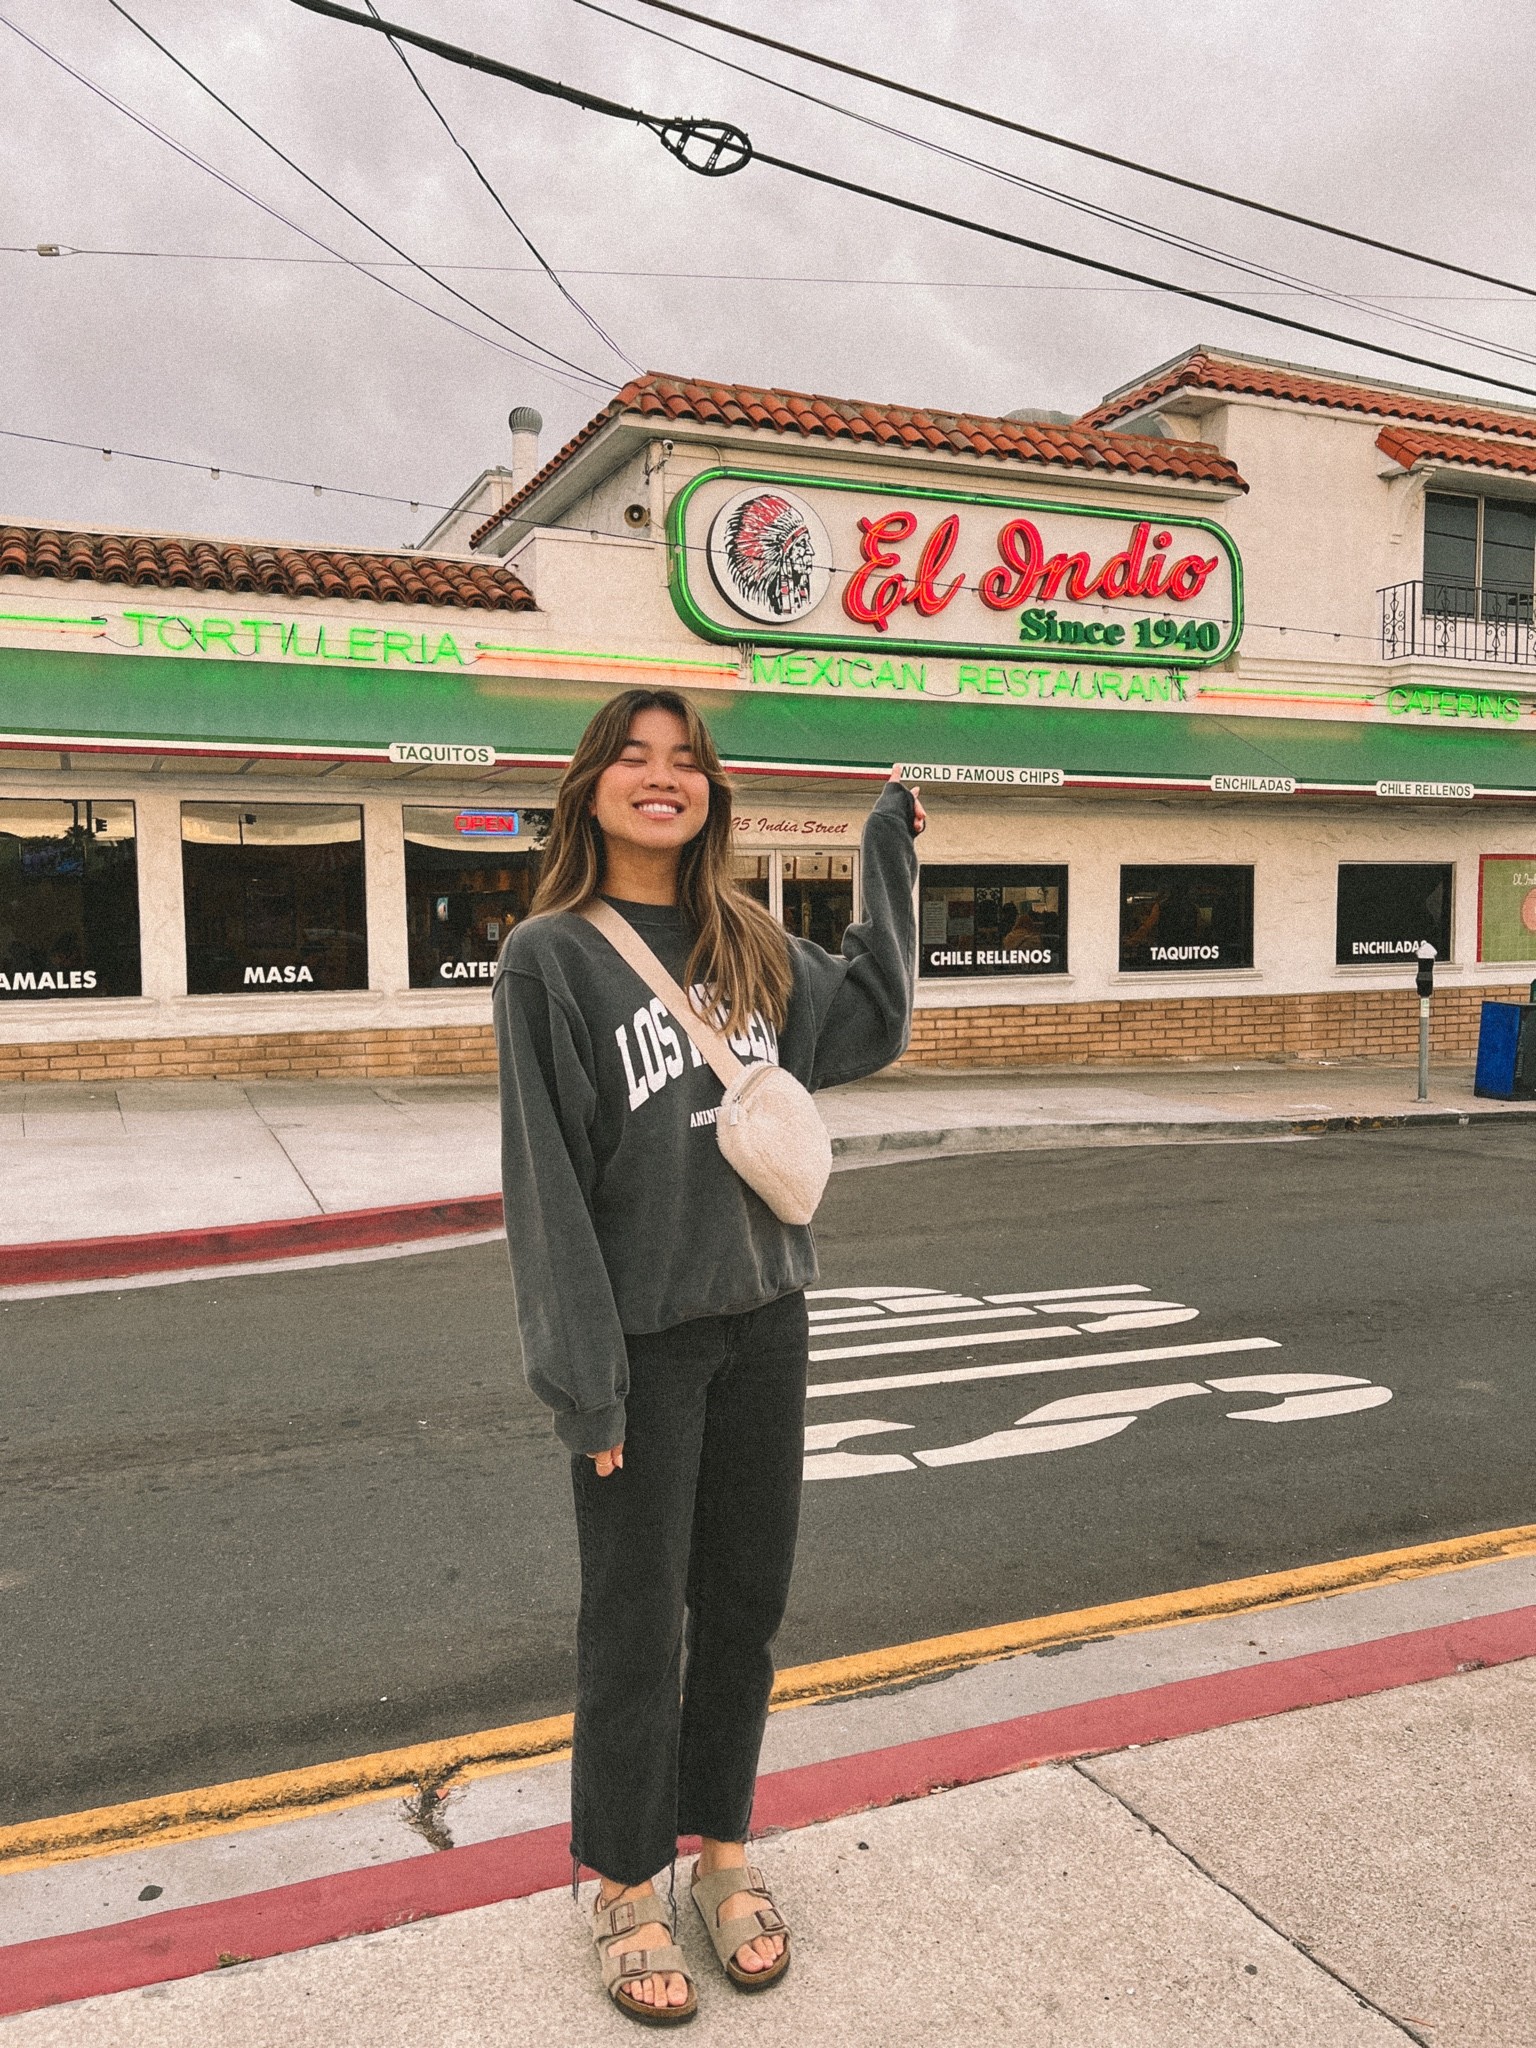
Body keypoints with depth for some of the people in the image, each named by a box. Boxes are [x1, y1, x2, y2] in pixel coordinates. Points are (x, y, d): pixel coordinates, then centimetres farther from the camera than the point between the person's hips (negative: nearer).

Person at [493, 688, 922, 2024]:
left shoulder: (752, 946, 7)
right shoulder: (549, 957, -9)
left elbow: (873, 1025, 18)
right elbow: (546, 1179, -12)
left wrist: (891, 862, 16)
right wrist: (585, 1374, -16)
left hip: (762, 1321, 5)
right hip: (644, 1335, -5)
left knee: (745, 1600, 15)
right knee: (639, 1621, 8)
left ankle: (724, 1851, 36)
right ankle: (625, 1891, 29)